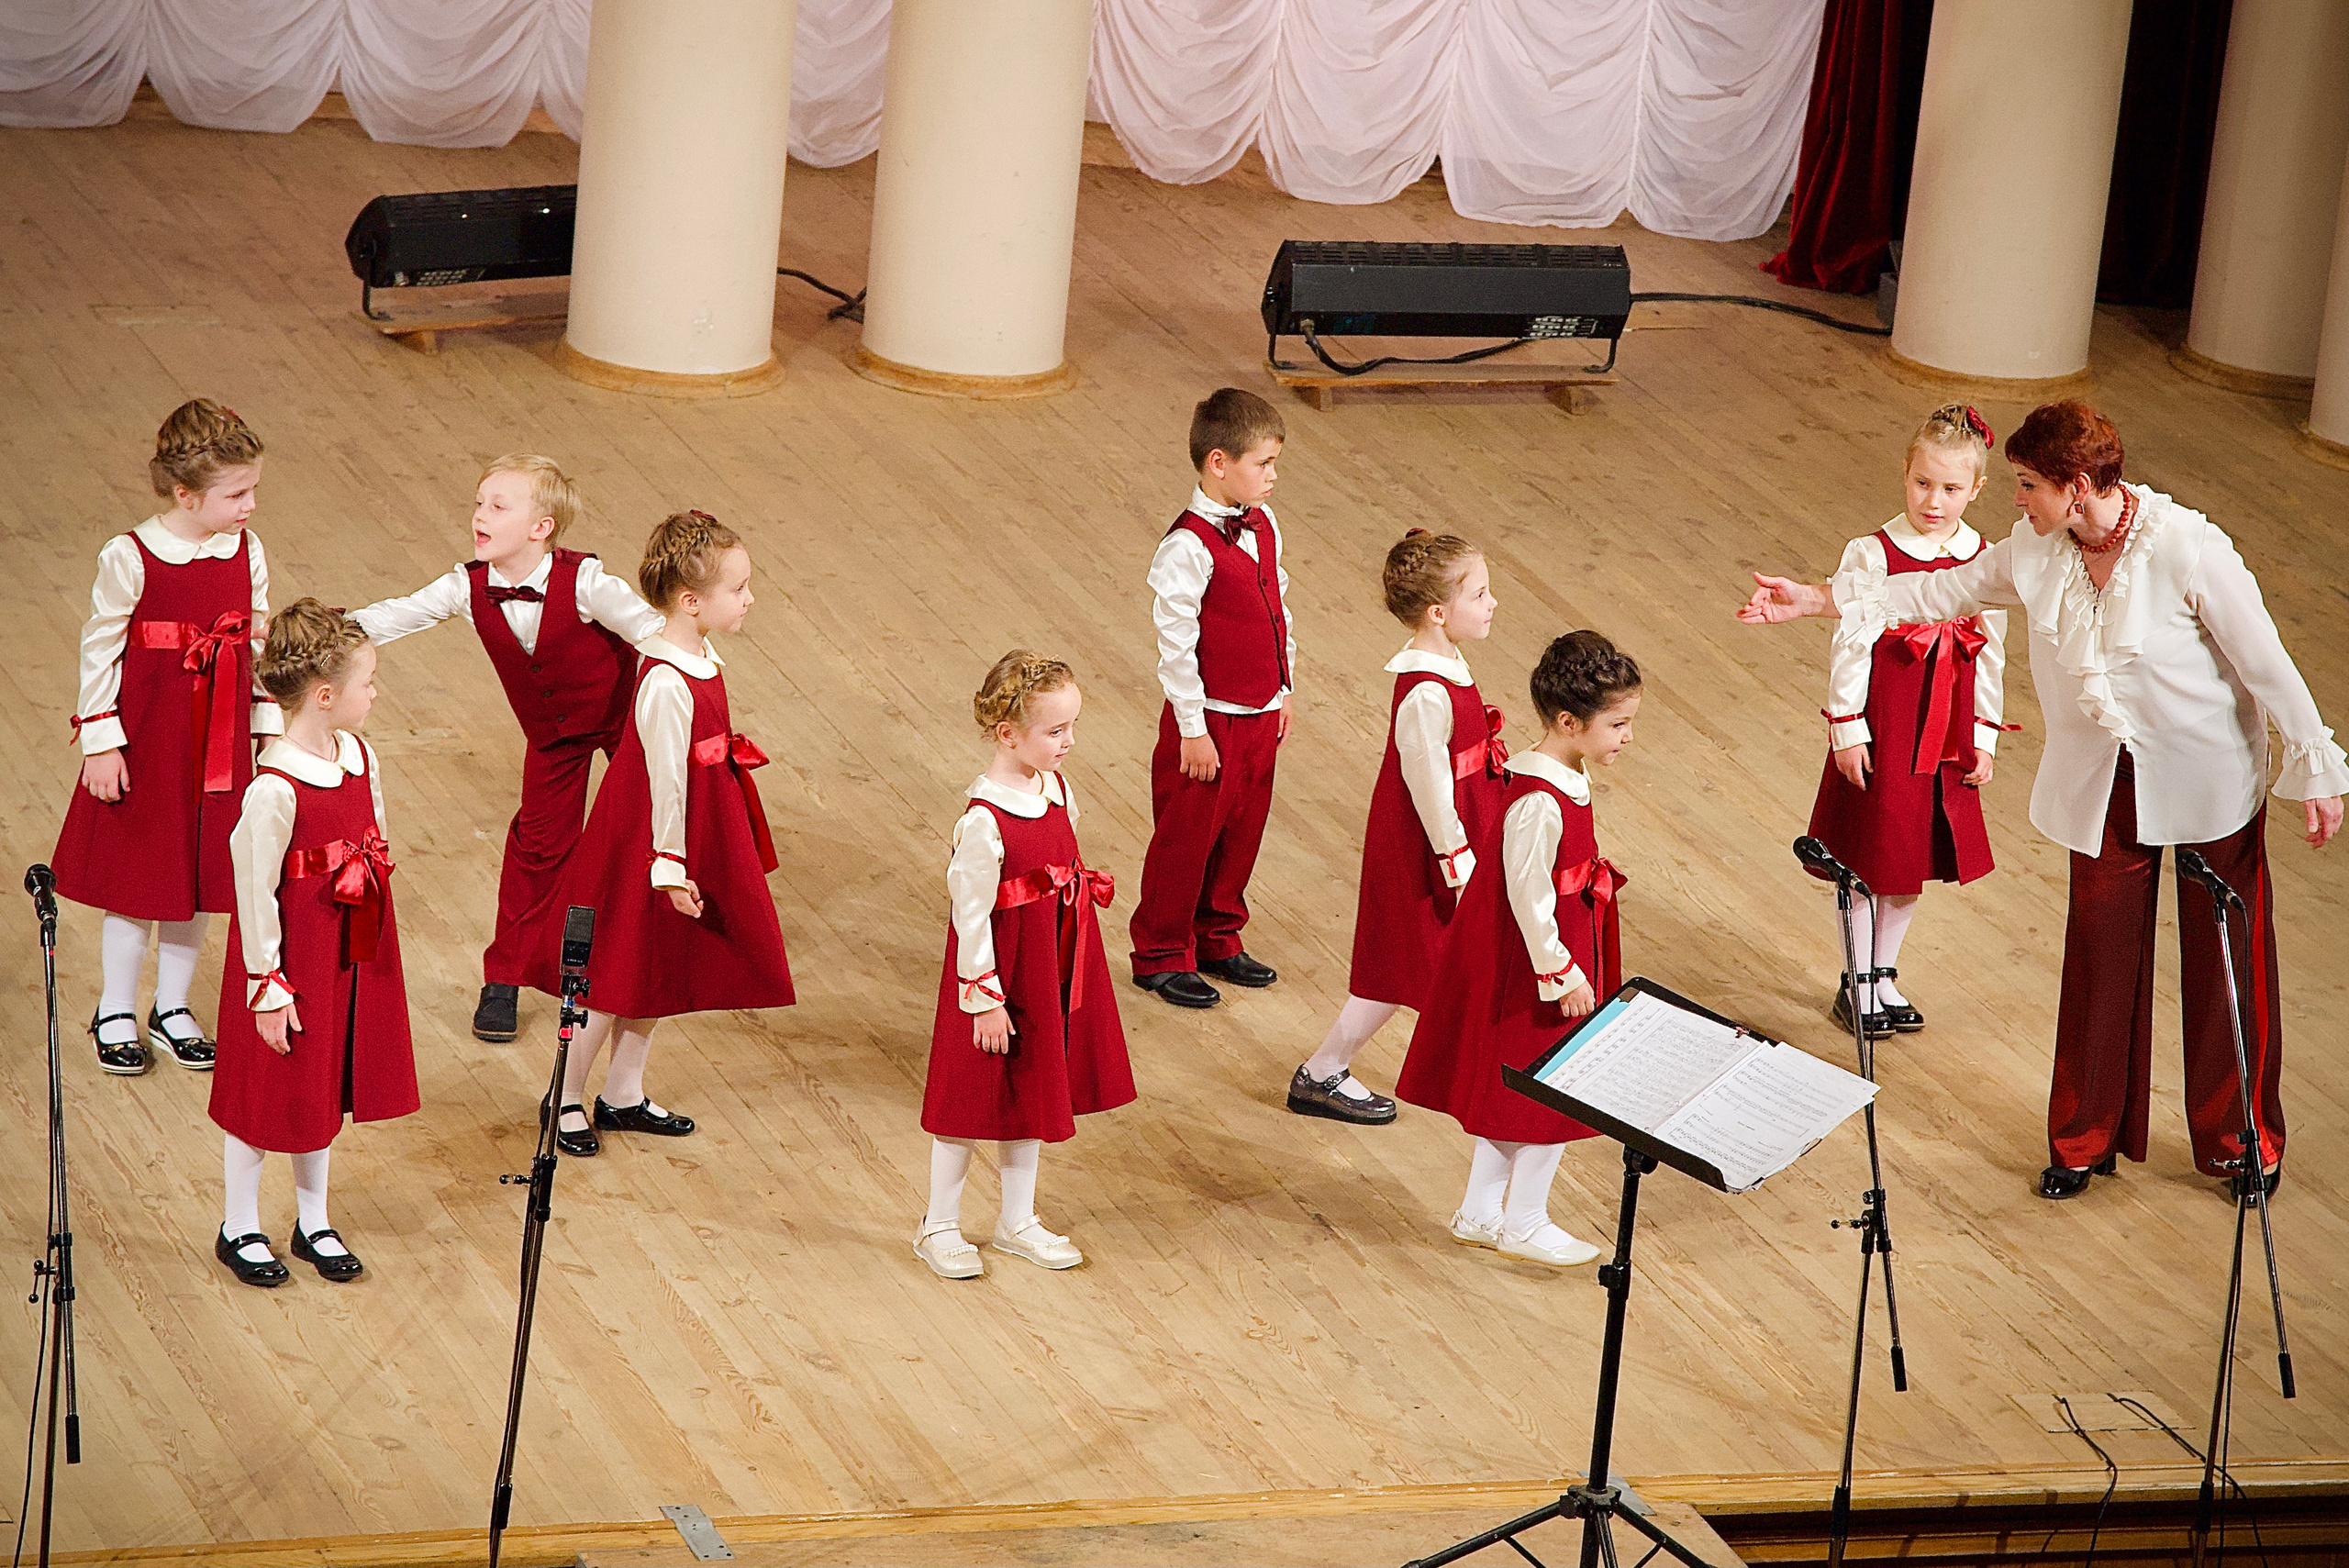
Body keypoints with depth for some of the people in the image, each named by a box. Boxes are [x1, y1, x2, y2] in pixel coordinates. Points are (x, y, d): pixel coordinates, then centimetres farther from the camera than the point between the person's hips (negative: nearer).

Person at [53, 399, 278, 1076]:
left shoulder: (246, 553, -3)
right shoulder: (129, 559, -17)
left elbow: (260, 644, 8)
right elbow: (100, 650, -11)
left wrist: (271, 728, 9)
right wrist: (100, 742, -10)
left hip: (217, 743, 4)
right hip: (145, 741, -4)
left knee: (200, 873, 12)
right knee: (135, 875, 6)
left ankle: (171, 1008, 28)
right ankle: (115, 1014, 22)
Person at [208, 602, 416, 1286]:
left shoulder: (360, 757, -3)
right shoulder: (275, 789, -26)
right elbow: (256, 891, -20)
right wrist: (267, 987, -15)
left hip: (351, 948, 7)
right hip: (291, 950, -7)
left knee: (325, 1086, 19)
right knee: (266, 1093, 9)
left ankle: (314, 1222, 35)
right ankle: (240, 1228, 27)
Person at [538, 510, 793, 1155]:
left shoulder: (699, 658, 0)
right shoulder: (668, 686, -29)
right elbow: (666, 780, -24)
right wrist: (670, 868, -19)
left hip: (694, 832, 9)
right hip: (647, 844, -9)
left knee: (655, 975, 20)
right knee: (618, 977, 5)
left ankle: (623, 1095, 33)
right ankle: (565, 1101, 20)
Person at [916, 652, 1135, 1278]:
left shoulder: (1056, 788, -2)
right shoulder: (985, 821, -26)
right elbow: (971, 914, -21)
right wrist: (984, 999, -18)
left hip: (1051, 970, 8)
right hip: (999, 970, -8)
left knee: (1030, 1096, 19)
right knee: (974, 1099, 7)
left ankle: (1018, 1221, 33)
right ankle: (940, 1227, 23)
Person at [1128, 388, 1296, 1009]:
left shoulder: (1262, 525, 3)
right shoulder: (1187, 549, -23)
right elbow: (1176, 644, -21)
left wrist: (1284, 690, 15)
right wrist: (1193, 731, -17)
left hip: (1261, 714, 8)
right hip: (1211, 719, -8)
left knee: (1241, 832, 18)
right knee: (1186, 839, 6)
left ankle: (1217, 939, 35)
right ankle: (1161, 955, 20)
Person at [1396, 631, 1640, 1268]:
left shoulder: (1567, 778, 1)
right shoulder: (1540, 804, -29)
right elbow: (1529, 899, -24)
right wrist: (1562, 974, -17)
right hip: (1536, 963, -10)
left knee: (1511, 1090, 19)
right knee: (1551, 1093, 5)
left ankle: (1480, 1213, 31)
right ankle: (1523, 1224, 20)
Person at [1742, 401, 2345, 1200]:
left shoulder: (2188, 550, -25)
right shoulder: (2039, 551, -7)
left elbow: (2265, 662, -17)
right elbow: (1943, 591, 8)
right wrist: (1815, 599, 6)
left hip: (2208, 779, -4)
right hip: (2106, 783, 4)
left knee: (2226, 959, 7)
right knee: (2100, 956, 9)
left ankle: (2240, 1139, 26)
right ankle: (2087, 1140, 26)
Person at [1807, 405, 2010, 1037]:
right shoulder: (1871, 556, -12)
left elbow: (1991, 656, 5)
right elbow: (1851, 645, -10)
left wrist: (1983, 738, 5)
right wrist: (1846, 729, -10)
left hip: (1946, 735, 4)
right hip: (1881, 728, -4)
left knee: (1917, 859, 14)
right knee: (1867, 856, 6)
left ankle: (1885, 974, 32)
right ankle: (1858, 982, 21)